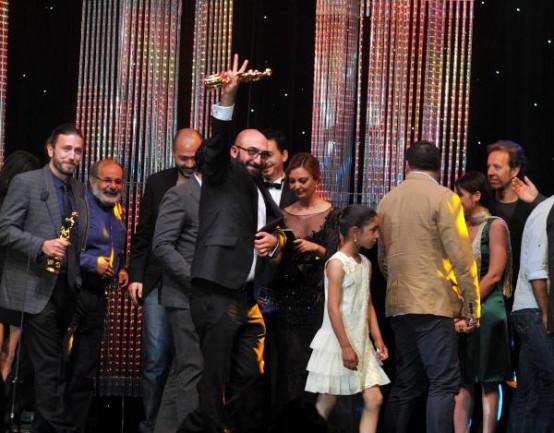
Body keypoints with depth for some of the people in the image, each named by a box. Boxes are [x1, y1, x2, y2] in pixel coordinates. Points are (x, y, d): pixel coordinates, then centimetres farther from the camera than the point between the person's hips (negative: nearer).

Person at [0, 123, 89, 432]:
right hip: (36, 288, -6)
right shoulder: (26, 183, -5)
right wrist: (42, 245, -21)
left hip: (66, 287, 6)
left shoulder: (79, 190, 14)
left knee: (50, 362, 11)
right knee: (50, 364, -8)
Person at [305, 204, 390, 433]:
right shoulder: (337, 263, -13)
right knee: (326, 403, 0)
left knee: (374, 399, 0)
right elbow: (333, 308, -17)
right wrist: (345, 346, -20)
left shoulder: (365, 264, 11)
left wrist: (378, 338, 9)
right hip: (337, 343, -8)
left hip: (361, 343, 8)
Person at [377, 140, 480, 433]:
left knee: (406, 384, 12)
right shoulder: (443, 198, -6)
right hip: (433, 304, -6)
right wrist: (473, 303, -5)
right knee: (444, 384, -6)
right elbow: (461, 255, -10)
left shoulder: (388, 200, 12)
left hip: (398, 306, 6)